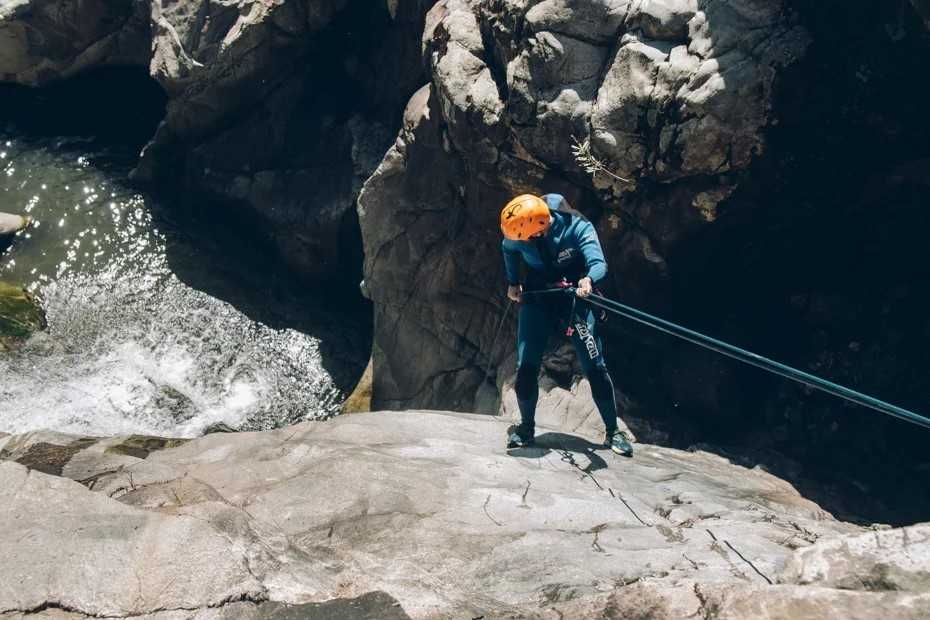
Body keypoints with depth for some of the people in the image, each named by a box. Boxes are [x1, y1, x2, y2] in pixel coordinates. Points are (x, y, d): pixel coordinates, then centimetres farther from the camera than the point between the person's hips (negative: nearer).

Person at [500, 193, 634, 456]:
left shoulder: (577, 227, -26)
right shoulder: (520, 232, -17)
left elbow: (598, 262, -37)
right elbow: (508, 249, 7)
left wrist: (588, 279, -58)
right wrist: (513, 282, 8)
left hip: (575, 298, -2)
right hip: (536, 298, 2)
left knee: (595, 368, -5)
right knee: (526, 366, -5)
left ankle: (613, 432, 8)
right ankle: (526, 427, 15)